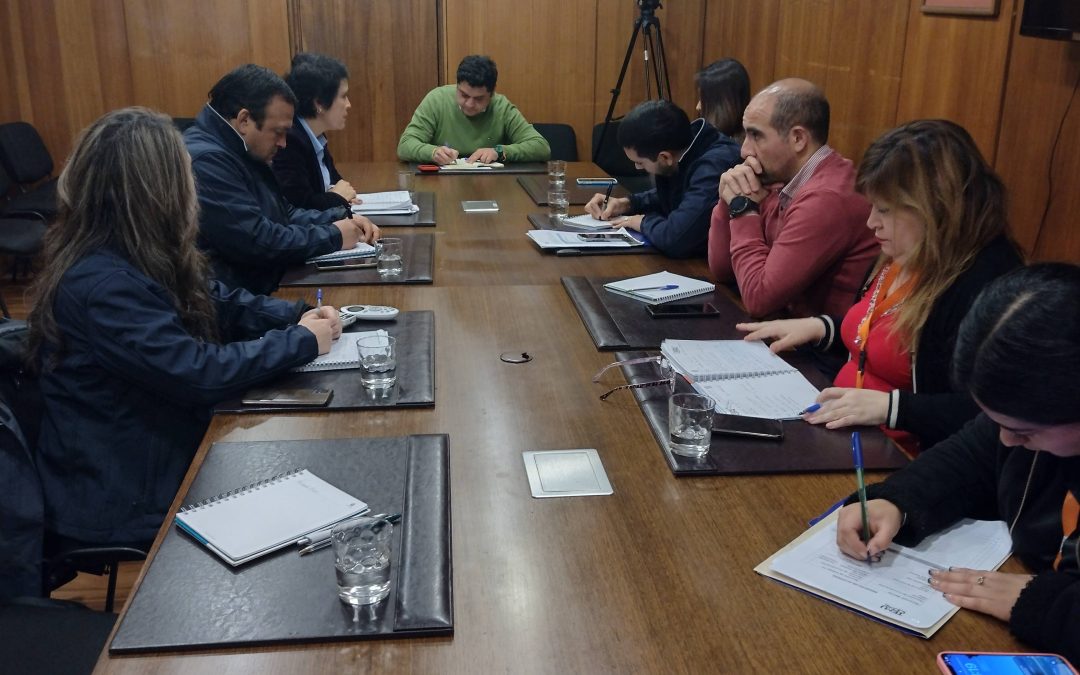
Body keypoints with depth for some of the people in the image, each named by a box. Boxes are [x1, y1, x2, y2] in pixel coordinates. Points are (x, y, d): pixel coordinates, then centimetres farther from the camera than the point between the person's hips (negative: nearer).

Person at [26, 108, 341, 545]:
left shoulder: (134, 258, 1)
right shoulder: (102, 284, -29)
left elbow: (214, 303, 12)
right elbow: (199, 373, -30)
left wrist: (296, 317, -4)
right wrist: (302, 342, -18)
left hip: (154, 451, 9)